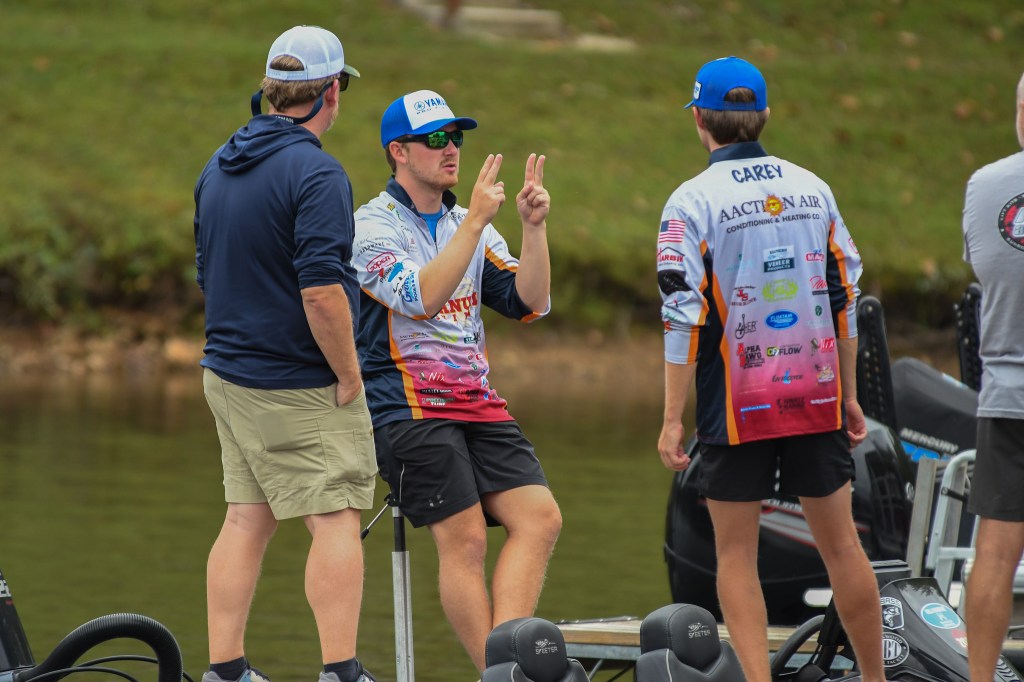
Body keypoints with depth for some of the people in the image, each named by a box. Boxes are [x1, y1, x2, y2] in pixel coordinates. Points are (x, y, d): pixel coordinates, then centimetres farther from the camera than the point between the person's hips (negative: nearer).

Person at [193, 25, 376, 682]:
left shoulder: (219, 167, 10)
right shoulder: (315, 172, -18)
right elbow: (321, 290, -24)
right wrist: (348, 375, -14)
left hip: (228, 374, 8)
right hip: (300, 386, -8)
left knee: (247, 520, 11)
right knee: (337, 520, -4)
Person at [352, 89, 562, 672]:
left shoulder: (470, 226, 17)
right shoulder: (373, 225, -3)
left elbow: (530, 302, 8)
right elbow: (421, 299, -20)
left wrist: (534, 226, -5)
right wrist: (476, 221, -21)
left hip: (477, 402, 6)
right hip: (408, 406, -6)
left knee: (540, 519, -12)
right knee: (465, 540, -15)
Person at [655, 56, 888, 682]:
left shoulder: (693, 201, -9)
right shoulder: (813, 189, 5)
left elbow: (685, 315, -13)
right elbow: (845, 297, 9)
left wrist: (673, 418, -9)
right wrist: (849, 395, 17)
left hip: (736, 409, -4)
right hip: (817, 398, 4)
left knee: (736, 554, 4)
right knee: (840, 543, 11)